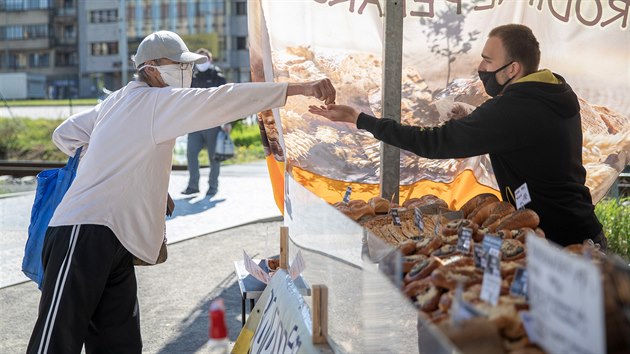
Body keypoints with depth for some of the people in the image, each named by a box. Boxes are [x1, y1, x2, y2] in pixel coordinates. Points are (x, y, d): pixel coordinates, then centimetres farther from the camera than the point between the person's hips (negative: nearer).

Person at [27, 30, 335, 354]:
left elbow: (64, 135, 25)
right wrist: (302, 89, -18)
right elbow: (223, 100, -15)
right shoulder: (154, 100, -6)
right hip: (86, 235, -10)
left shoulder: (115, 102, 19)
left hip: (112, 246, 10)